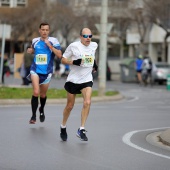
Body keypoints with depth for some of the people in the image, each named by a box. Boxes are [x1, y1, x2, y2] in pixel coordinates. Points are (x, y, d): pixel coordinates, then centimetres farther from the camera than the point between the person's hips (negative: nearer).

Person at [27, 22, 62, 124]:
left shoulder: (53, 41, -6)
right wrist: (30, 51, 3)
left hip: (47, 72, 0)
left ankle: (42, 110, 45)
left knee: (43, 95, 15)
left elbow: (59, 55, -16)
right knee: (36, 92, -19)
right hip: (35, 70, 0)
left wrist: (50, 46, -23)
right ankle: (33, 116, -9)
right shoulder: (35, 41, 4)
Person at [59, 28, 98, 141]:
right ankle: (63, 127, 33)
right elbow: (63, 59, -5)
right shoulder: (74, 46, -11)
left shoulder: (94, 45, 2)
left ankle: (81, 130, -12)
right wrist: (74, 62, -22)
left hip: (87, 80, 2)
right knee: (70, 106, 9)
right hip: (73, 79, -2)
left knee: (87, 102, -19)